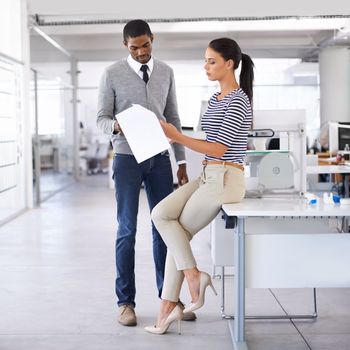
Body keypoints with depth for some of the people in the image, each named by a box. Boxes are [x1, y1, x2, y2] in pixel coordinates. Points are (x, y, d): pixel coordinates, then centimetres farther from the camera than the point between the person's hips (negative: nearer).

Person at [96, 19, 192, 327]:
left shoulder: (166, 72, 9)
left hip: (159, 159, 3)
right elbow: (102, 118, -1)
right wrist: (117, 126, -25)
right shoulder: (112, 74, -1)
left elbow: (174, 119, 12)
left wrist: (182, 162, 8)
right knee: (127, 230, 0)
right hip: (128, 159, -3)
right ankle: (126, 302, 9)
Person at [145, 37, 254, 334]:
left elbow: (219, 149, -17)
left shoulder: (237, 101, -14)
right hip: (209, 176, 9)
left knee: (179, 233, -4)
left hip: (225, 179, -9)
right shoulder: (217, 99, 16)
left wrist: (177, 137, -18)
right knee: (161, 213, -4)